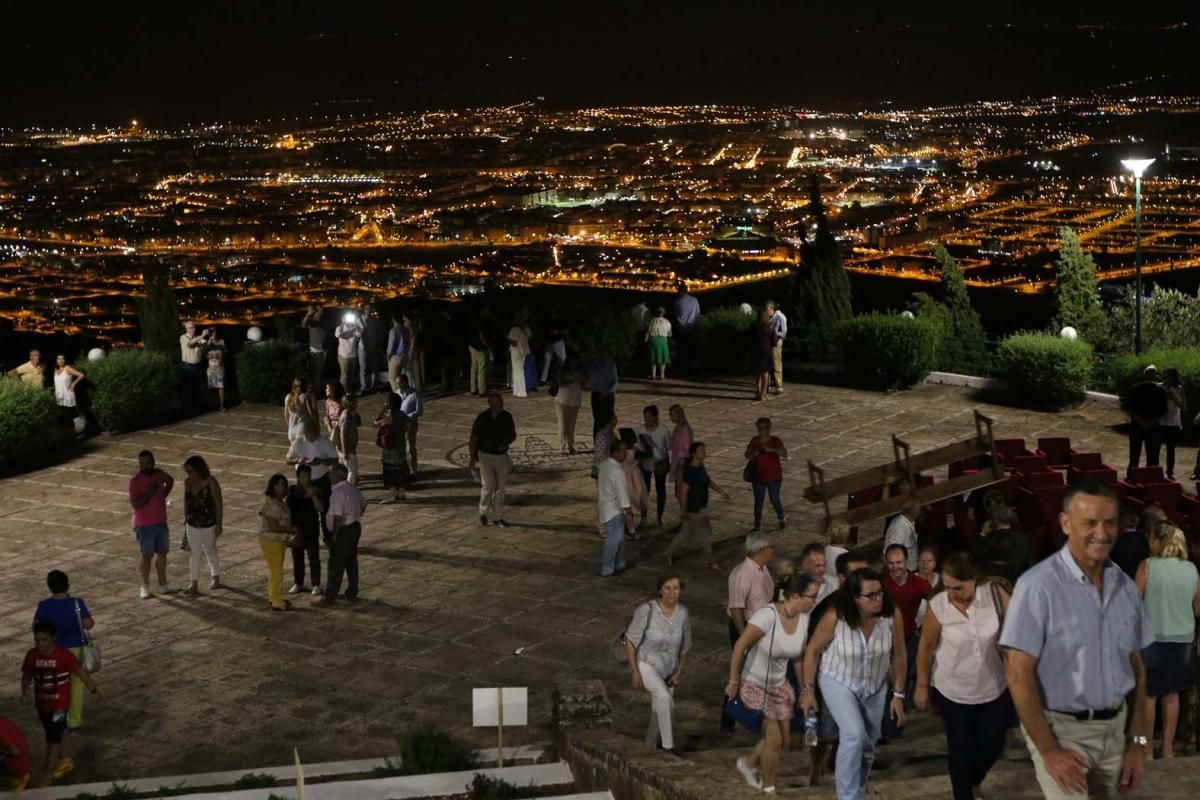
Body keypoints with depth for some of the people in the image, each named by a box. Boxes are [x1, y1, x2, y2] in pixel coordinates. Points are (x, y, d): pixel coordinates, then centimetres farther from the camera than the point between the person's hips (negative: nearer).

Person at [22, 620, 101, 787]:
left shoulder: (63, 654, -20)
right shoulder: (32, 655, -8)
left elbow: (81, 672, -10)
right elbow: (27, 675, 7)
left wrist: (93, 690, -4)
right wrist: (25, 692, -10)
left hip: (59, 704, -5)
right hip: (41, 703, 5)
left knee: (53, 738, -3)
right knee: (57, 734, 22)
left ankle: (47, 775, 6)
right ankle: (66, 760, 42)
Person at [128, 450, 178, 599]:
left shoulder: (158, 474, 0)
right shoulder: (135, 480, -18)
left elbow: (170, 481, 24)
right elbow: (135, 504, -24)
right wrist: (150, 492, -27)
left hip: (161, 522, 6)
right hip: (144, 525, -6)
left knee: (162, 553, 13)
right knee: (145, 555, 5)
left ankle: (163, 585, 25)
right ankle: (145, 587, 17)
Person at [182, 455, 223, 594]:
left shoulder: (211, 482, -17)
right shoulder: (187, 482, -2)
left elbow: (219, 503, -14)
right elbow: (186, 501, 10)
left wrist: (219, 525, -14)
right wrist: (185, 519, 13)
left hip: (209, 523, -4)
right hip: (192, 524, 4)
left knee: (210, 550, 12)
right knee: (194, 552, 2)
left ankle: (216, 578, 32)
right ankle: (194, 584, 3)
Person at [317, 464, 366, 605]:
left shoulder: (338, 492, -22)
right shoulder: (352, 488, 8)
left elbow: (338, 516, -25)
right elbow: (363, 505, 21)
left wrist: (334, 534, -16)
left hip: (343, 530, -9)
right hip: (355, 527, 9)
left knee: (336, 566, -3)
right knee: (351, 562, 16)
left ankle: (329, 597, 1)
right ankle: (351, 593, 24)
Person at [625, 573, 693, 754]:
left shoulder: (683, 612, -10)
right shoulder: (646, 610, -24)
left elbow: (685, 646, 4)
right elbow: (630, 640, -15)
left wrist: (680, 672, 1)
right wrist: (634, 671, -17)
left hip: (668, 669, 5)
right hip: (646, 664, -5)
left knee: (659, 712, 16)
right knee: (665, 698, -29)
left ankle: (650, 748, 39)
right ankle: (668, 747, -20)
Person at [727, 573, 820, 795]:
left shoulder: (803, 619, -8)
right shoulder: (768, 615, -29)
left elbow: (798, 656, 5)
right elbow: (739, 647, -24)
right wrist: (733, 682, -18)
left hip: (780, 685, 7)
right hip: (755, 685, -7)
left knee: (782, 739, 12)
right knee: (774, 740, -4)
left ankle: (748, 764, 40)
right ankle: (768, 788, 19)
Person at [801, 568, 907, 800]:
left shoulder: (892, 615, -24)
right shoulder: (835, 618, -29)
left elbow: (898, 656, -10)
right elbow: (813, 651, -13)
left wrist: (898, 694, -6)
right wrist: (808, 690, -9)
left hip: (874, 687, 3)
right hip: (838, 682, -3)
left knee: (867, 746, 16)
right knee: (854, 735, -24)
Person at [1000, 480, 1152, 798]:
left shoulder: (1125, 587, 4)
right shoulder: (1038, 586, -16)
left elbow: (1135, 667, 12)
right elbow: (1018, 672, -17)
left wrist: (1138, 741, 7)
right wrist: (1048, 750, -17)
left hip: (1114, 728, 6)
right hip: (1061, 729, -6)